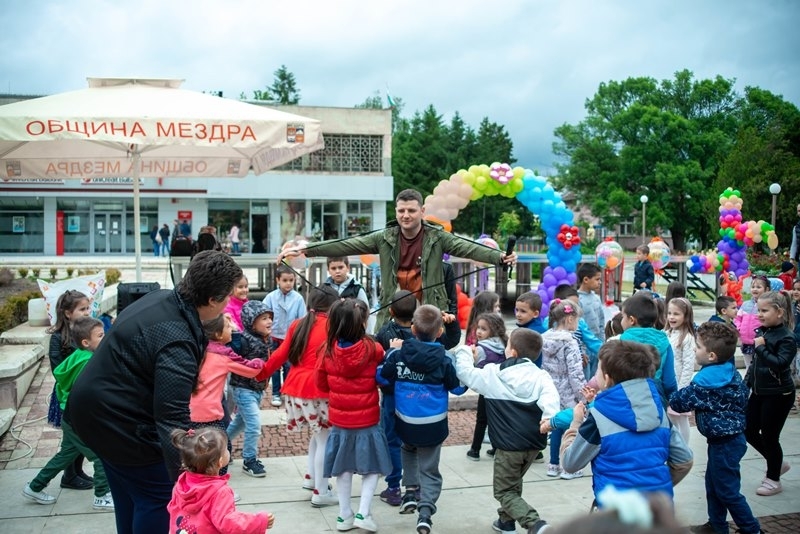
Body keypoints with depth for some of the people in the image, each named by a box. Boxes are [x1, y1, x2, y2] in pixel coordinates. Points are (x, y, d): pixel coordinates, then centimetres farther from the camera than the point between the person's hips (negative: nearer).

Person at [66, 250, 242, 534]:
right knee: (160, 496, 0)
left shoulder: (161, 298, -1)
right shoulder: (176, 340, -31)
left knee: (128, 495, 23)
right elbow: (173, 420, -36)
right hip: (119, 420, -10)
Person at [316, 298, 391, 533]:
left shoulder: (329, 350, -11)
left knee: (343, 467, 16)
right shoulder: (373, 349, -18)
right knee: (372, 466, 13)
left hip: (340, 420, 3)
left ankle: (344, 515, 23)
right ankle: (363, 513, 6)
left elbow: (321, 383, 2)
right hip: (367, 420, -3)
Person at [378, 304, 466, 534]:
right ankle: (425, 508, -7)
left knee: (408, 449, 34)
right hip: (433, 424, -2)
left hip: (405, 422, 2)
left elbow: (382, 378, 3)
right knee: (429, 469, 11)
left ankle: (411, 490, 23)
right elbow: (458, 388, -1)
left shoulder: (397, 355, -9)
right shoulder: (444, 360, -12)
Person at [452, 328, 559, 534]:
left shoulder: (493, 374, -5)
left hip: (509, 445, -5)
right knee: (513, 484, 28)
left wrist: (463, 351, 23)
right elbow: (550, 397, -20)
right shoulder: (541, 376, -2)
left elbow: (464, 371, 6)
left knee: (504, 491, 6)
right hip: (534, 443, 5)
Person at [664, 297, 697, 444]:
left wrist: (681, 390, -18)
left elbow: (688, 366, -18)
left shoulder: (687, 338, -16)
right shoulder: (667, 334, 6)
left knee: (680, 421, 6)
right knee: (669, 420, 16)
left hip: (678, 387, -7)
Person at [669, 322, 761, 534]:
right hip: (725, 438, 10)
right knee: (713, 484, 21)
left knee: (727, 490, 5)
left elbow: (680, 401, -19)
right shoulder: (728, 370, 1)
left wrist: (672, 397, 5)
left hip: (724, 442, -10)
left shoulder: (707, 380, -26)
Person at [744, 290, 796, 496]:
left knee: (769, 437, 2)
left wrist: (761, 347, -27)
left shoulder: (786, 338, -17)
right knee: (749, 431, 11)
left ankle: (773, 480, 21)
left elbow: (781, 363, -31)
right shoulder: (761, 332, 5)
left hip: (778, 395, -8)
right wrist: (746, 382, 15)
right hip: (759, 392, 8)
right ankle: (778, 463, 33)